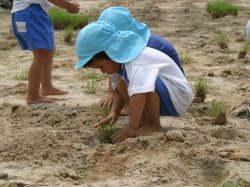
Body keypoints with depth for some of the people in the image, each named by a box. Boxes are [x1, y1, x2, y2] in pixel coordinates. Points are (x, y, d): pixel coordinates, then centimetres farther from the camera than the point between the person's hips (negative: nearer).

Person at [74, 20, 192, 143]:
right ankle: (144, 118, 0)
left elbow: (139, 94, -40)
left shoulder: (137, 63, -29)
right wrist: (114, 113, -1)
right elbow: (119, 91, 12)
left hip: (179, 96, -10)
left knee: (144, 84, -34)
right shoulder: (124, 56, 3)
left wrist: (132, 128, -40)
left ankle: (154, 126, -16)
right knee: (121, 84, 3)